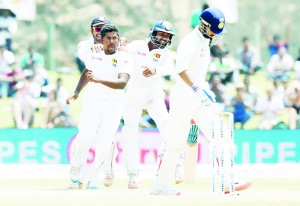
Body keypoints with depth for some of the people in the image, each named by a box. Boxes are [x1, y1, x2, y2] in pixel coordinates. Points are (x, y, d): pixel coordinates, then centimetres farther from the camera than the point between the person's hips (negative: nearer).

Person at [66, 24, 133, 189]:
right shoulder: (94, 56, 5)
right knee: (85, 137, -15)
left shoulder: (124, 59, -8)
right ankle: (75, 169, 8)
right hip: (92, 101, 2)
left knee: (104, 144, -4)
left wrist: (98, 80, -34)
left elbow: (122, 83, -24)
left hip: (113, 107, -2)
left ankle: (92, 179, 11)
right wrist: (76, 93, 21)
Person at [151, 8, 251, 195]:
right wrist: (197, 88, -35)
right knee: (176, 143, -5)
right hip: (184, 97, -9)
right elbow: (180, 69, -26)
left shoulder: (205, 42, 16)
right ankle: (161, 186, 2)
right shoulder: (190, 41, -13)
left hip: (199, 98, 9)